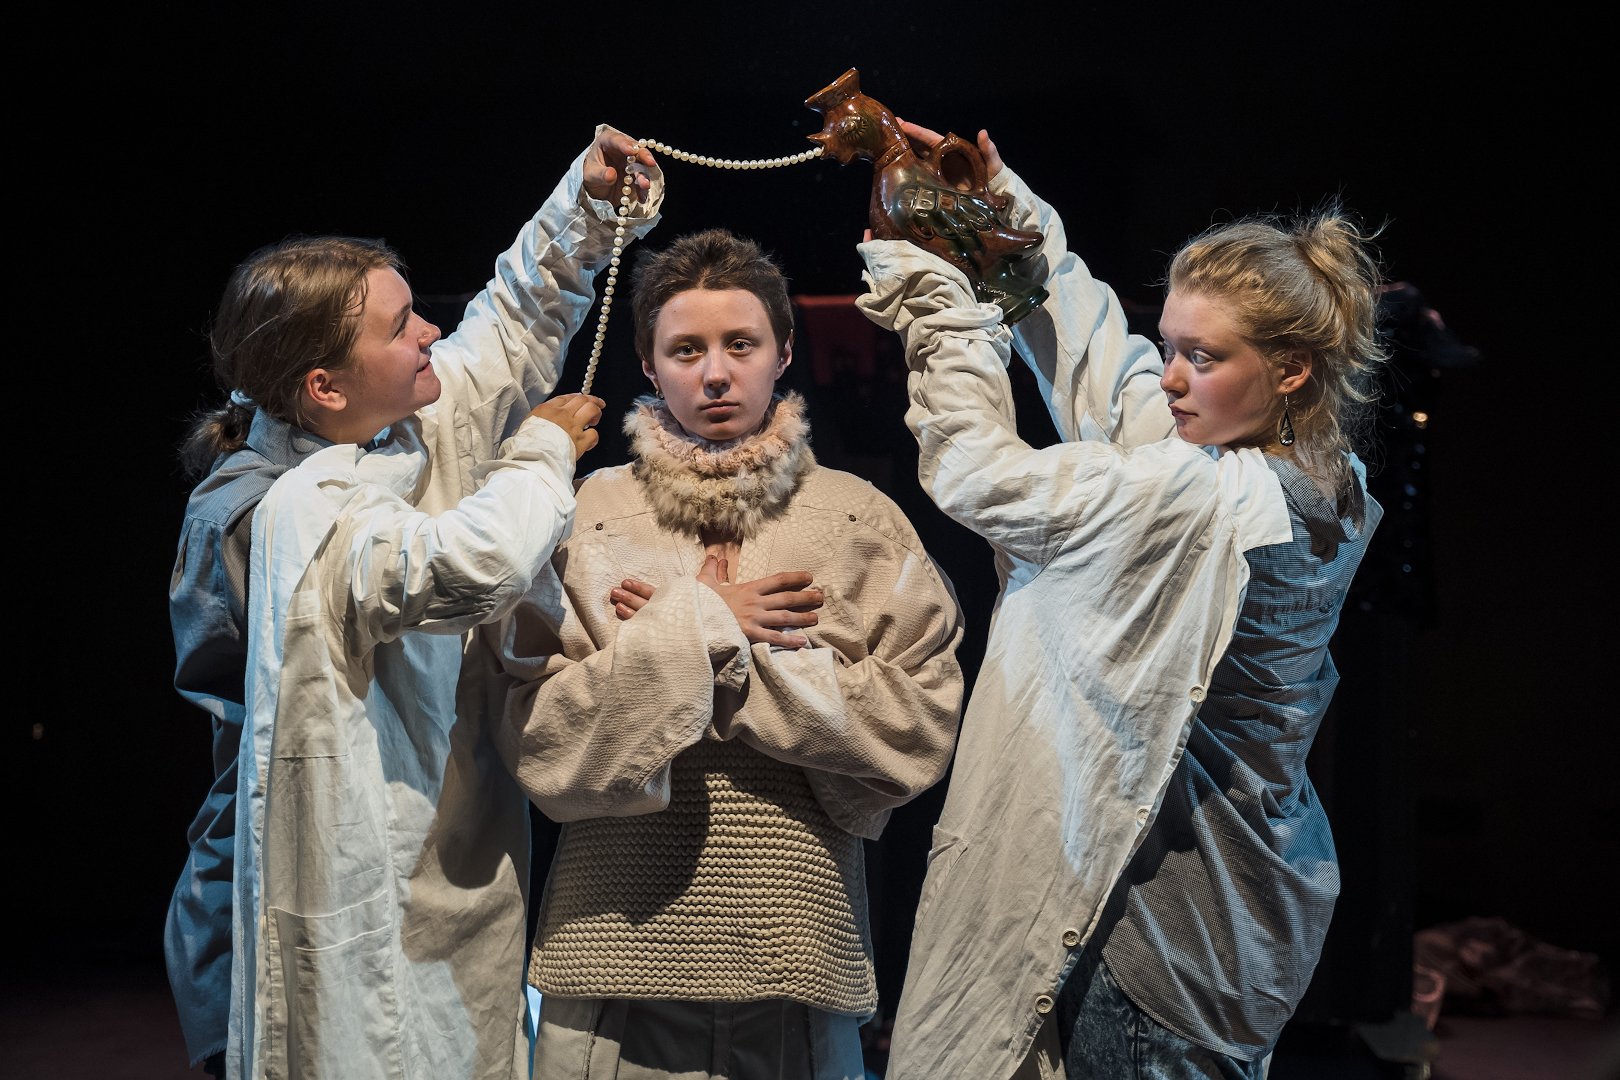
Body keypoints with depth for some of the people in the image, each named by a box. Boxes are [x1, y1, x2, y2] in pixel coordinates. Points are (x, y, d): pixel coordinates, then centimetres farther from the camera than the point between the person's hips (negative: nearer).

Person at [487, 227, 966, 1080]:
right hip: (619, 941, 0)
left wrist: (737, 653, -9)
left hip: (798, 941, 1)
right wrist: (698, 628, -11)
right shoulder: (586, 517, 0)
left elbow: (919, 727, -6)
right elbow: (541, 743, -7)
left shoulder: (858, 520, 3)